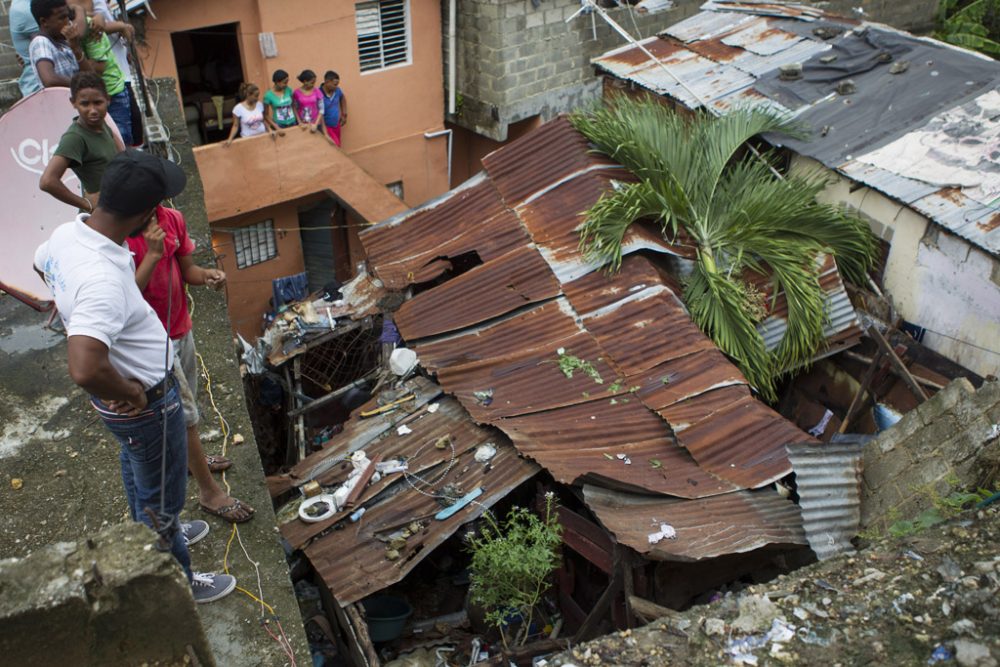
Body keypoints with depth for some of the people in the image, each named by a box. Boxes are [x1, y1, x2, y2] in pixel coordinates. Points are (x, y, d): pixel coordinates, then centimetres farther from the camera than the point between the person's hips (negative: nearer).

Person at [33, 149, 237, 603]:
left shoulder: (68, 232, -11)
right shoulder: (102, 279, -40)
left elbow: (40, 264, 14)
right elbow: (85, 371, -50)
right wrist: (130, 394, -30)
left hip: (133, 388, 9)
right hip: (145, 403, -9)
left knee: (135, 464, 33)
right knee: (162, 496, 15)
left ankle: (153, 532, 61)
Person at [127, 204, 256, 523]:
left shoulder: (172, 219, -5)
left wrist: (206, 275, -18)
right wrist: (152, 254, -33)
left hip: (180, 327, 7)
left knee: (185, 403, 25)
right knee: (185, 413, 0)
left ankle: (188, 456, 50)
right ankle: (209, 491, 14)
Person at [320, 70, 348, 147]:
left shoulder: (337, 90, -6)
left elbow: (342, 99, 19)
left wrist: (344, 114, 16)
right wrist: (325, 134, -29)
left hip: (336, 125, 7)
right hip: (325, 126, -7)